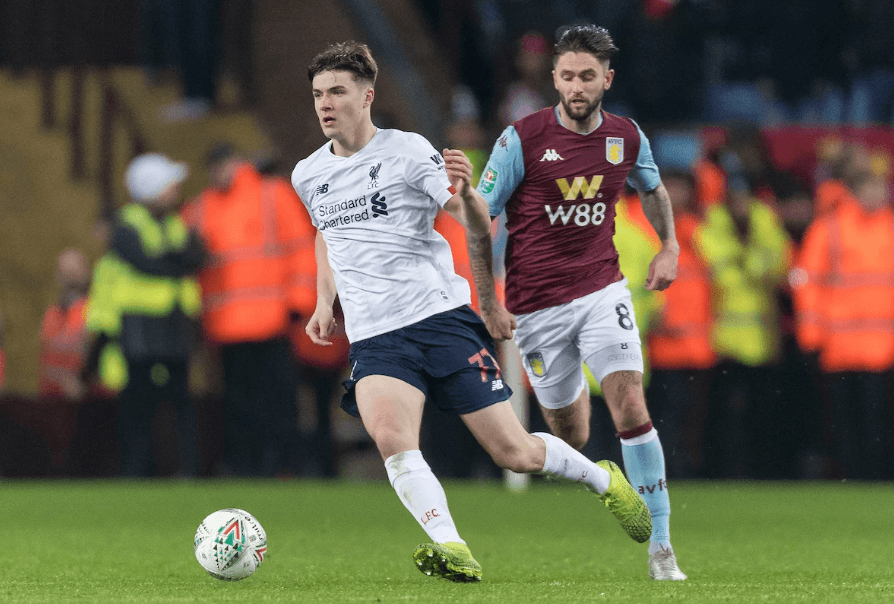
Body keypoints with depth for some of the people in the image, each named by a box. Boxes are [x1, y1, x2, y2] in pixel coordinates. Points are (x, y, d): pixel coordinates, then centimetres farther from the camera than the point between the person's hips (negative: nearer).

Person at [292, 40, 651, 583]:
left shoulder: (408, 152, -3)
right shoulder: (308, 177, 11)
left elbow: (479, 227, 0)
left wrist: (465, 191, -19)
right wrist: (325, 303, 22)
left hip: (441, 318, -3)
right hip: (375, 341, 3)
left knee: (514, 453, -1)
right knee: (390, 437, -29)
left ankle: (603, 478, 27)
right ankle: (452, 550, -36)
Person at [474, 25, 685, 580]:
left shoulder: (627, 138, 0)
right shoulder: (522, 139, -10)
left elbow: (652, 188, 25)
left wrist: (669, 247, 14)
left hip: (602, 290, 1)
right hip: (536, 304, -1)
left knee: (632, 409, -16)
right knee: (572, 437, 4)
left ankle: (660, 546, -11)